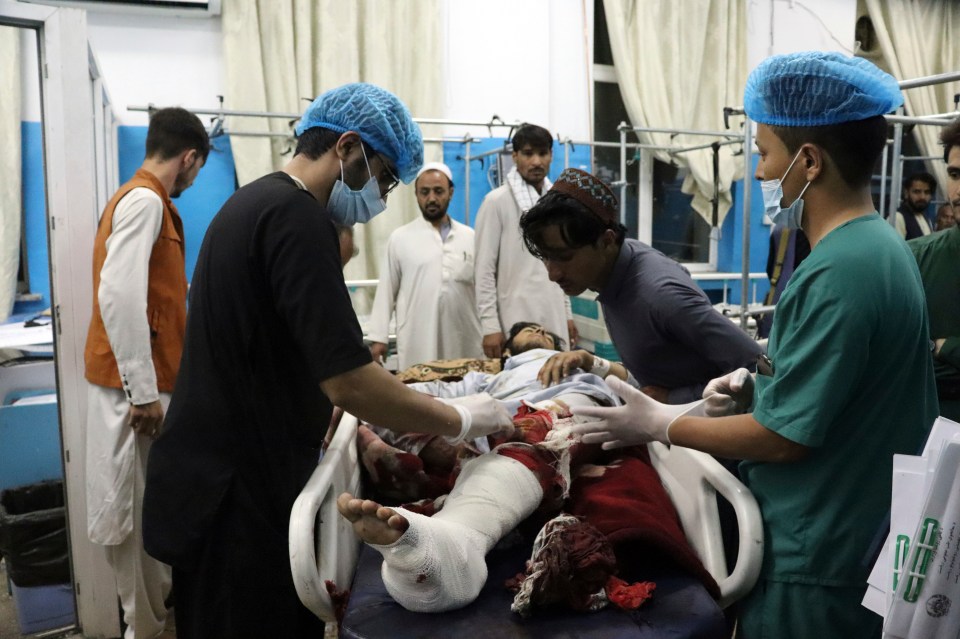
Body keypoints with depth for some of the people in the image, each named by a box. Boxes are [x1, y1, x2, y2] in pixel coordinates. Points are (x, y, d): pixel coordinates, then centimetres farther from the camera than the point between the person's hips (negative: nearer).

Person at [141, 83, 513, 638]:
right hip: (241, 498, -9)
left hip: (216, 479, 9)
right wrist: (460, 420, -12)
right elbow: (348, 382, -27)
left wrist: (362, 438, 15)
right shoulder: (297, 215, -20)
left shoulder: (256, 202, 11)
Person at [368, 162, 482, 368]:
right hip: (417, 344, -1)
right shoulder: (399, 238, 5)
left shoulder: (471, 237, 9)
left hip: (465, 342, 2)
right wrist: (378, 337, 1)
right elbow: (386, 291, 5)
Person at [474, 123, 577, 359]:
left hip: (554, 320, 6)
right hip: (515, 322, -5)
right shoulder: (497, 201, -6)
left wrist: (568, 313, 15)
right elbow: (485, 269, -8)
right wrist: (490, 325, -13)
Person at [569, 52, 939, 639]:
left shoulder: (835, 274, -26)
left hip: (816, 559, -9)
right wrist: (759, 387, 1)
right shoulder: (881, 246, 4)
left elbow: (785, 436, -23)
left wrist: (657, 424, -13)